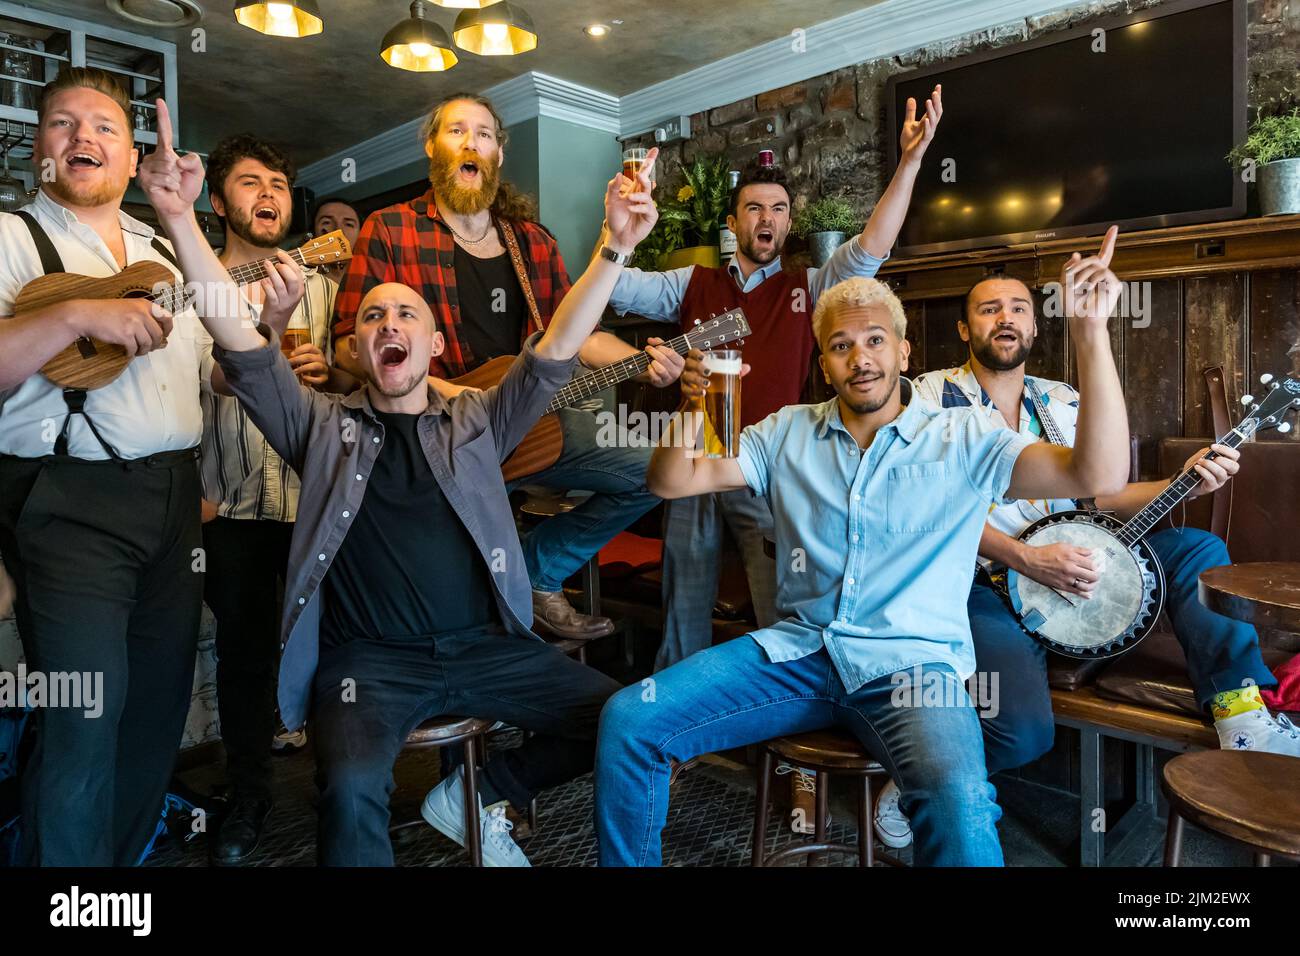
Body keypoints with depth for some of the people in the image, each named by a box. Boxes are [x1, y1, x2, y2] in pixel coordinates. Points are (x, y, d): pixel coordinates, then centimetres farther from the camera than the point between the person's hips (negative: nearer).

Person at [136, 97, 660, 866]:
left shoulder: (476, 422, 11)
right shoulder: (324, 426, 9)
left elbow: (555, 352, 0)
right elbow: (242, 343, -3)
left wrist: (615, 251, -12)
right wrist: (180, 218, -14)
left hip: (484, 643, 3)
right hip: (370, 656, -2)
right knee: (353, 790, -31)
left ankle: (475, 796, 13)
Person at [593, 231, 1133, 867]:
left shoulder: (962, 441, 4)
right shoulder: (788, 434, 11)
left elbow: (1099, 474, -8)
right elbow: (670, 482, 6)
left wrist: (1091, 335, -17)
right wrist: (694, 407, -14)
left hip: (911, 662, -2)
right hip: (797, 648, 3)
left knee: (960, 801, -35)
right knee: (627, 721, -12)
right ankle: (630, 861, 12)